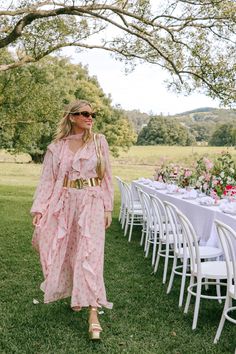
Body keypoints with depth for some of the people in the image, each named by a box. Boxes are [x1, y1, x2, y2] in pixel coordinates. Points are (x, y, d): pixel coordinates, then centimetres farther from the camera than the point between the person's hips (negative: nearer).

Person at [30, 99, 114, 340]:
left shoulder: (99, 142, 3)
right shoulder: (57, 147, 4)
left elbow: (106, 177, 5)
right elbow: (48, 179, 2)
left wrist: (108, 208, 2)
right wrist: (39, 208, -8)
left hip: (91, 204, -2)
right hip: (65, 203, 2)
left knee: (89, 255, -8)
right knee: (67, 252, 10)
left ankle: (93, 314, -6)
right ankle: (75, 295, 35)